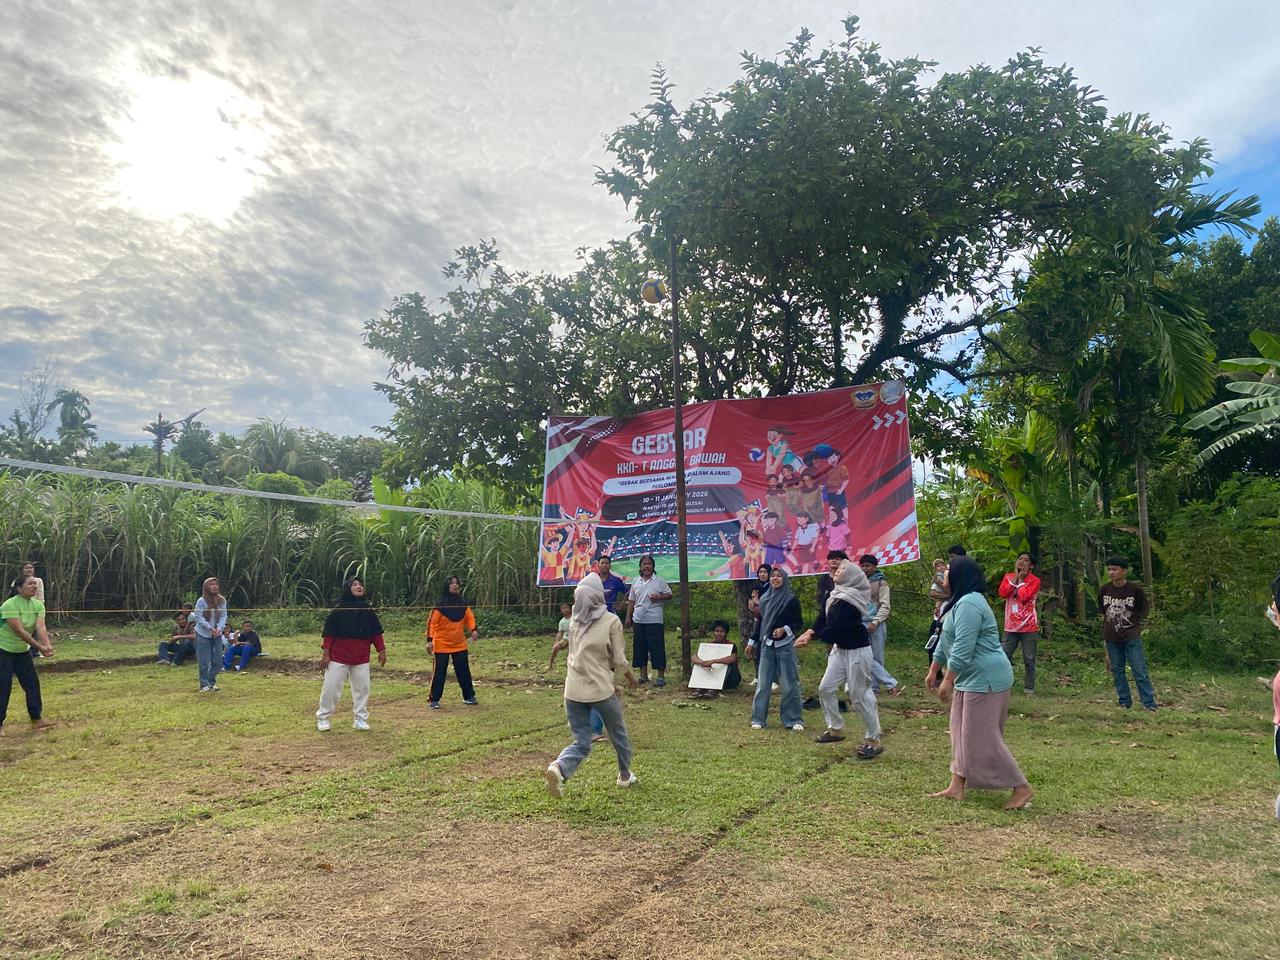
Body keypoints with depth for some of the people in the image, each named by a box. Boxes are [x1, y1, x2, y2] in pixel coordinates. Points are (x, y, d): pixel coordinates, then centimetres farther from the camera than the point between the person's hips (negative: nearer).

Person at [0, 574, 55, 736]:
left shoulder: (38, 605, -5)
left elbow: (40, 627, -19)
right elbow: (19, 631, -30)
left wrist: (47, 645, -36)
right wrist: (40, 647, -32)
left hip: (23, 651, 6)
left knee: (32, 683, 5)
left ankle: (36, 719, 14)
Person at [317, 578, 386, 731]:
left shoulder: (369, 610, 4)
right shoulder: (338, 610, -6)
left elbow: (376, 632, 8)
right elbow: (328, 632, -6)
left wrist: (381, 650, 4)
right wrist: (325, 653, -9)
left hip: (361, 658, 3)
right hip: (338, 657, -3)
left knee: (362, 688, 6)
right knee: (331, 687, 1)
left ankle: (361, 719, 16)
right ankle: (323, 718, 15)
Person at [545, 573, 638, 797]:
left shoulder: (574, 621, 5)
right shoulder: (611, 621, -9)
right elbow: (619, 660, -7)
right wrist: (630, 676, 16)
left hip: (573, 690, 3)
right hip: (601, 689, -3)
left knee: (582, 743, 9)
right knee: (618, 734, 22)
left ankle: (559, 767, -18)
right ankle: (625, 775, 38)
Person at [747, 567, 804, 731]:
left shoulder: (792, 599, -3)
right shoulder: (765, 599, 8)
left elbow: (799, 622, -1)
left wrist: (785, 629, -18)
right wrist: (752, 643, 15)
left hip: (785, 645, -3)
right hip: (767, 645, 3)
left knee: (789, 684, 0)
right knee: (763, 684, 4)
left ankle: (793, 719, 11)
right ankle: (758, 719, 11)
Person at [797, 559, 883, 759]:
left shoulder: (848, 601, -20)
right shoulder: (835, 595, 7)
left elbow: (835, 627, -24)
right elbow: (825, 621, 7)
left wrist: (811, 636, -18)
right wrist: (811, 631, -10)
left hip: (857, 650, -9)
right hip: (840, 648, 9)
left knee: (859, 695, -3)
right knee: (826, 688, 7)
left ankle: (873, 741, 9)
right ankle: (835, 729, 20)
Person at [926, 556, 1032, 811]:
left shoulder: (968, 604, -21)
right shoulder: (958, 602, 15)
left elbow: (963, 648, -26)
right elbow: (945, 641, 21)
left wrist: (947, 680, -22)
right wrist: (933, 671, 24)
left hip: (985, 679, -11)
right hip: (970, 679, 11)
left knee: (982, 737, -5)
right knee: (962, 733, 12)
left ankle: (1021, 788, 6)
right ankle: (957, 787, 18)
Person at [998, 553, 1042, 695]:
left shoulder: (1034, 580, -4)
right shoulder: (1008, 577, 9)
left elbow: (1024, 597, -18)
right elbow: (1003, 593, -8)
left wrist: (1021, 579, -9)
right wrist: (1015, 577, -8)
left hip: (1029, 626, -3)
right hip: (1011, 626, 3)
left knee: (1029, 660, 4)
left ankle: (1029, 688, 12)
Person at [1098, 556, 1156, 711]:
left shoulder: (1135, 590, -8)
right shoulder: (1104, 590, 2)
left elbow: (1143, 612, 3)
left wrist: (1136, 630, 2)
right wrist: (1105, 636, 12)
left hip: (1132, 638, -4)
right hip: (1112, 639, 4)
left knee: (1140, 671, -5)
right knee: (1117, 670, 8)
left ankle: (1149, 704, 0)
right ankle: (1124, 702, 17)